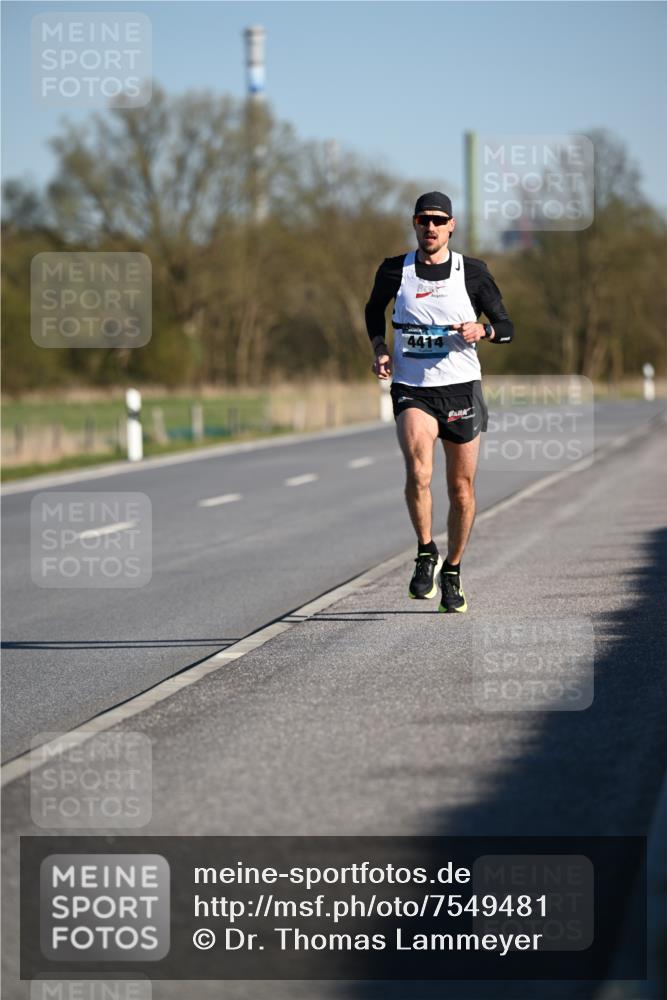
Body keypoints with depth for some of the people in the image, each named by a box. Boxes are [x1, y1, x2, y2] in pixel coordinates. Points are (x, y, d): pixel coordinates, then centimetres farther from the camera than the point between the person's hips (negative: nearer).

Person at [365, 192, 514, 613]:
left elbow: (507, 328, 4)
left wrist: (482, 330, -18)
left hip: (461, 388, 1)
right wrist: (380, 349, 4)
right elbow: (374, 309, 22)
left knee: (462, 490, 7)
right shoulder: (395, 270, 2)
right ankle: (426, 553, -5)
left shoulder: (472, 272, -1)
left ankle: (452, 571, 26)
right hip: (412, 390, -1)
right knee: (419, 472, -25)